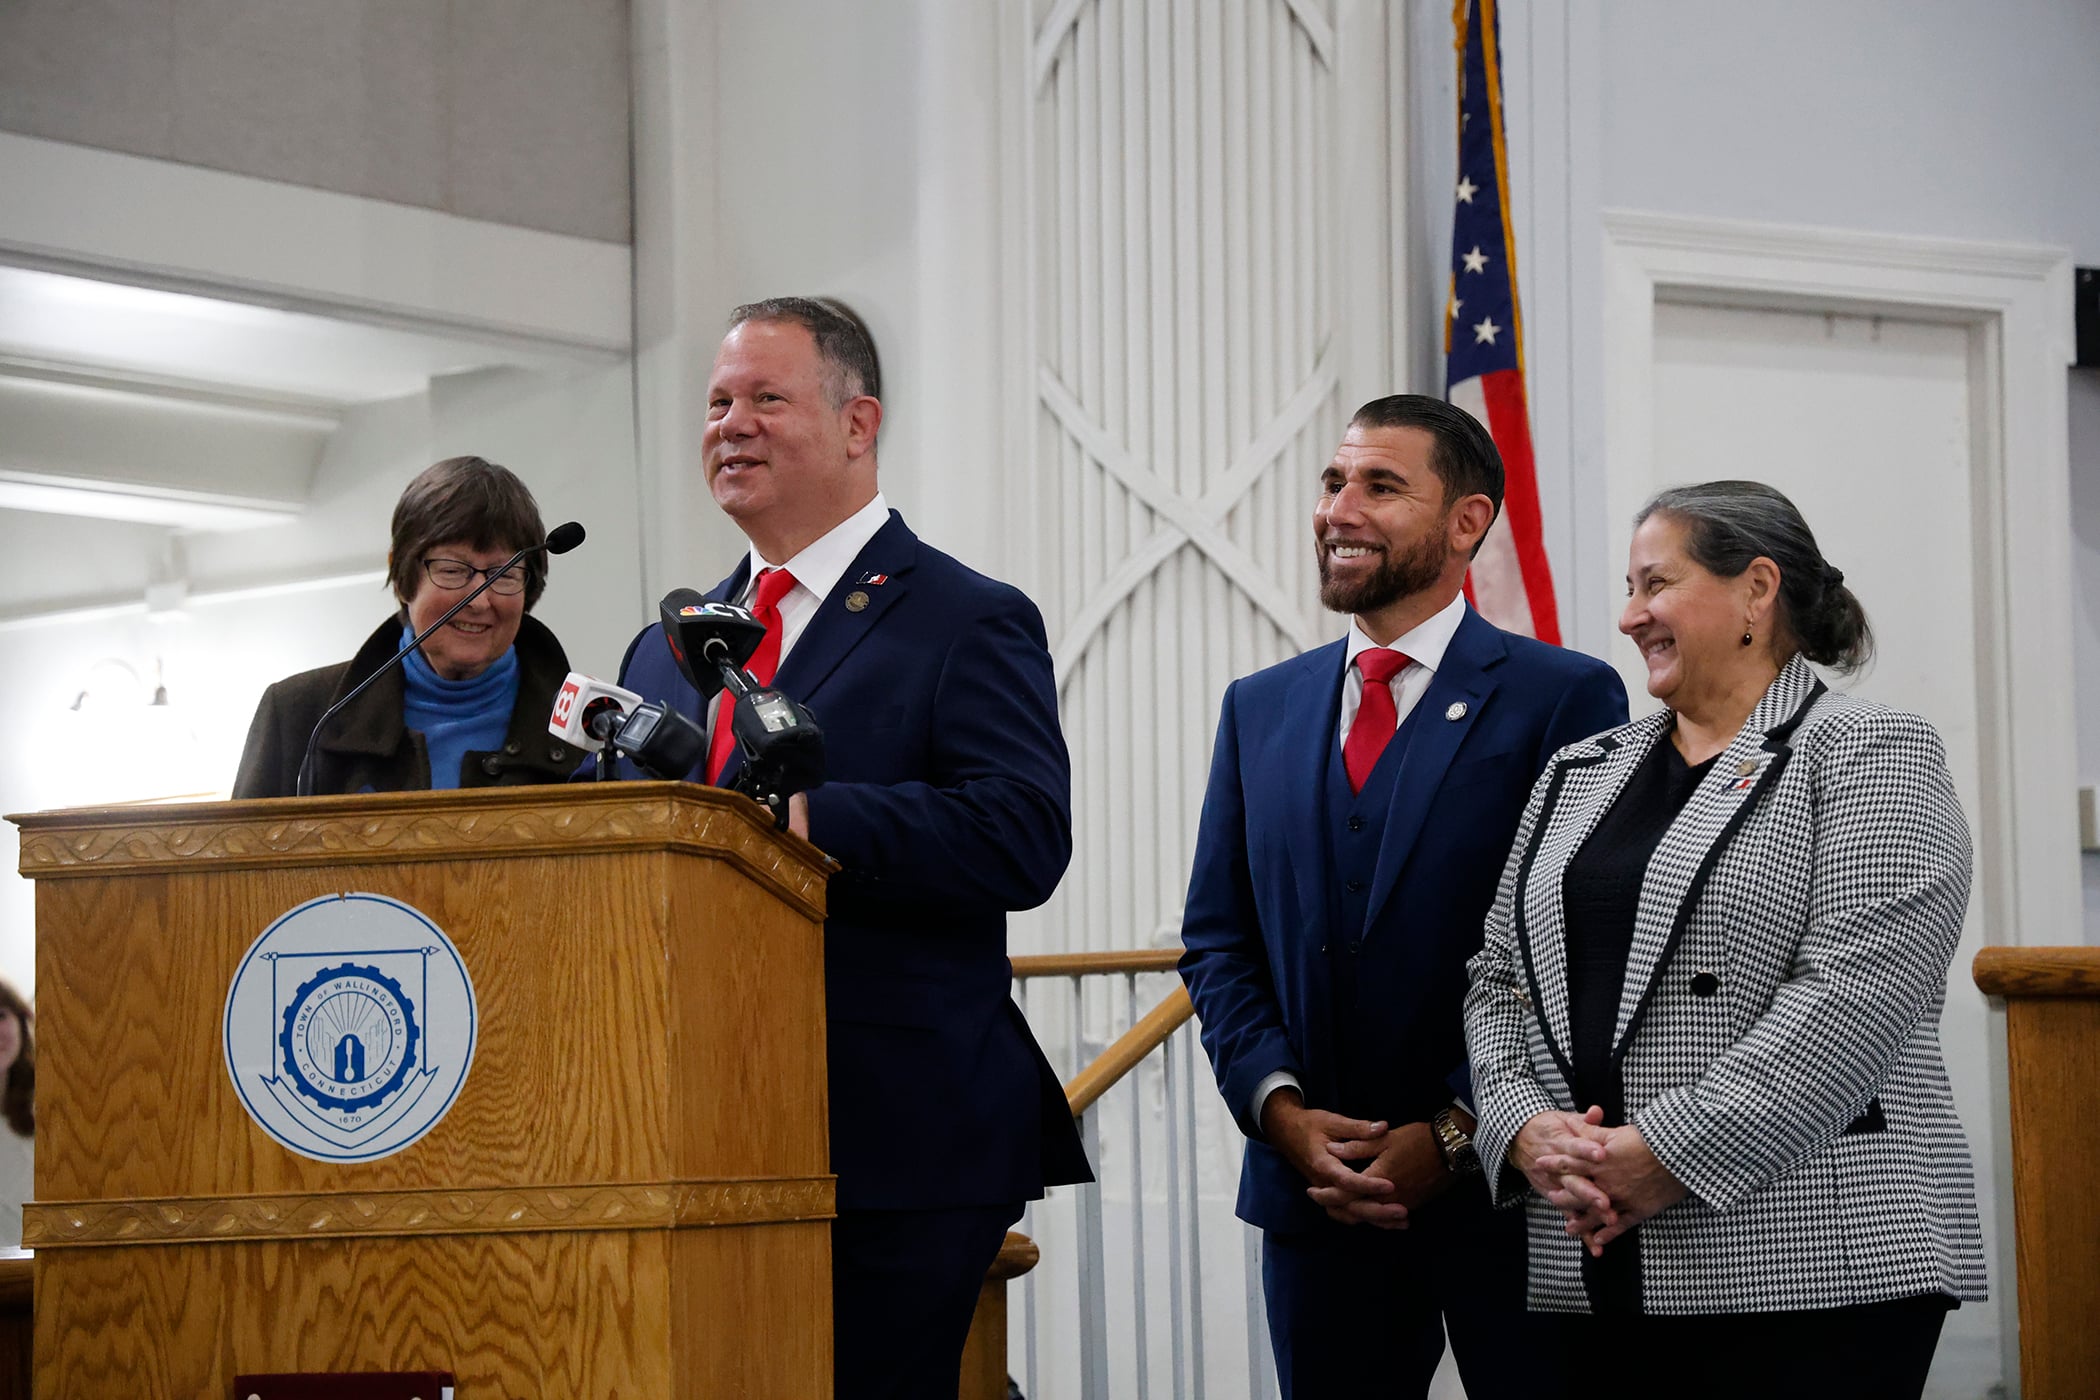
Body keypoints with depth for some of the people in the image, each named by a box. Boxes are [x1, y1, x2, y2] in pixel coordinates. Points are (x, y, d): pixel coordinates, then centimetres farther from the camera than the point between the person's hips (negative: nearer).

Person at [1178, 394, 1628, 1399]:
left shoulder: (1565, 700, -4)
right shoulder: (1260, 709, 12)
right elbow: (1218, 940, 11)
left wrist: (1454, 1135, -14)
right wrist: (1282, 1110, -5)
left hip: (1503, 1187, -4)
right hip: (1314, 1192, 4)